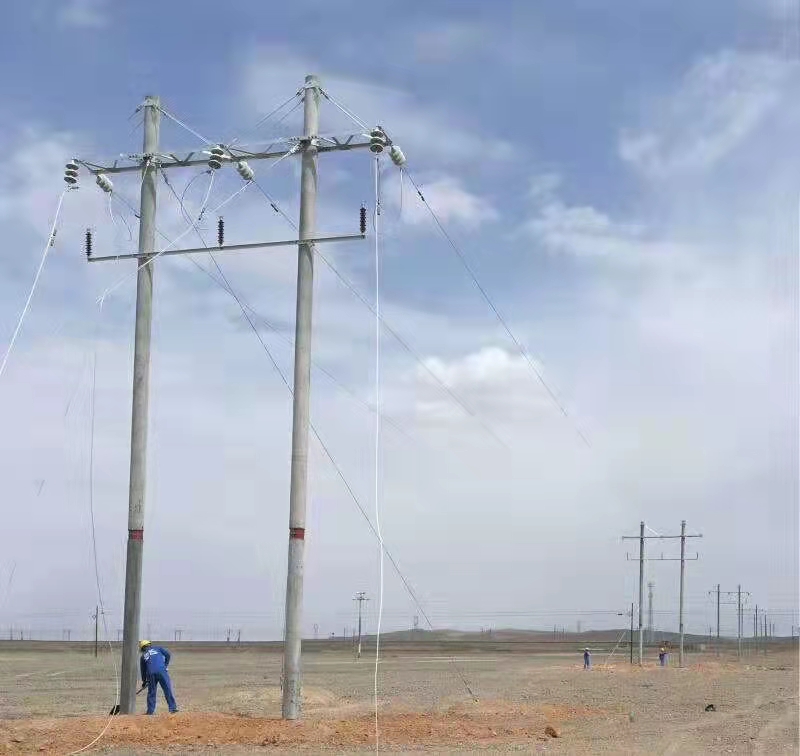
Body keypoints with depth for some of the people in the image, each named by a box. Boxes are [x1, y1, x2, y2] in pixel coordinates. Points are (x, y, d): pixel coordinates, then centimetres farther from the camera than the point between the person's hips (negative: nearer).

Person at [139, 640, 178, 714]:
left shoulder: (143, 656, 25)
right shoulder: (158, 648, 21)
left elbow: (143, 670, 27)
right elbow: (168, 655, 8)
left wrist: (144, 681, 37)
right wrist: (165, 665, 16)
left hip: (150, 674, 2)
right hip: (161, 671, -2)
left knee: (151, 692, 14)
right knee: (168, 689, -3)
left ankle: (150, 711, 15)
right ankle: (172, 708, -10)